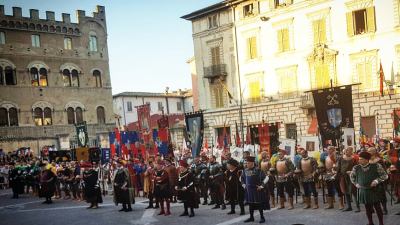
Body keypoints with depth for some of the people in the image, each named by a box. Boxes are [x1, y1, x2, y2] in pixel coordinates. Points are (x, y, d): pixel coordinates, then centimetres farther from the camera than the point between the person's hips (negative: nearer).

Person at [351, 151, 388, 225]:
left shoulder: (376, 166, -9)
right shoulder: (356, 168, -1)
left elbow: (385, 175, -3)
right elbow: (352, 176, 19)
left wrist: (376, 181, -14)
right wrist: (356, 183, 8)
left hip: (374, 191, -3)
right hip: (363, 191, 3)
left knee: (377, 207, 2)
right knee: (367, 208, 11)